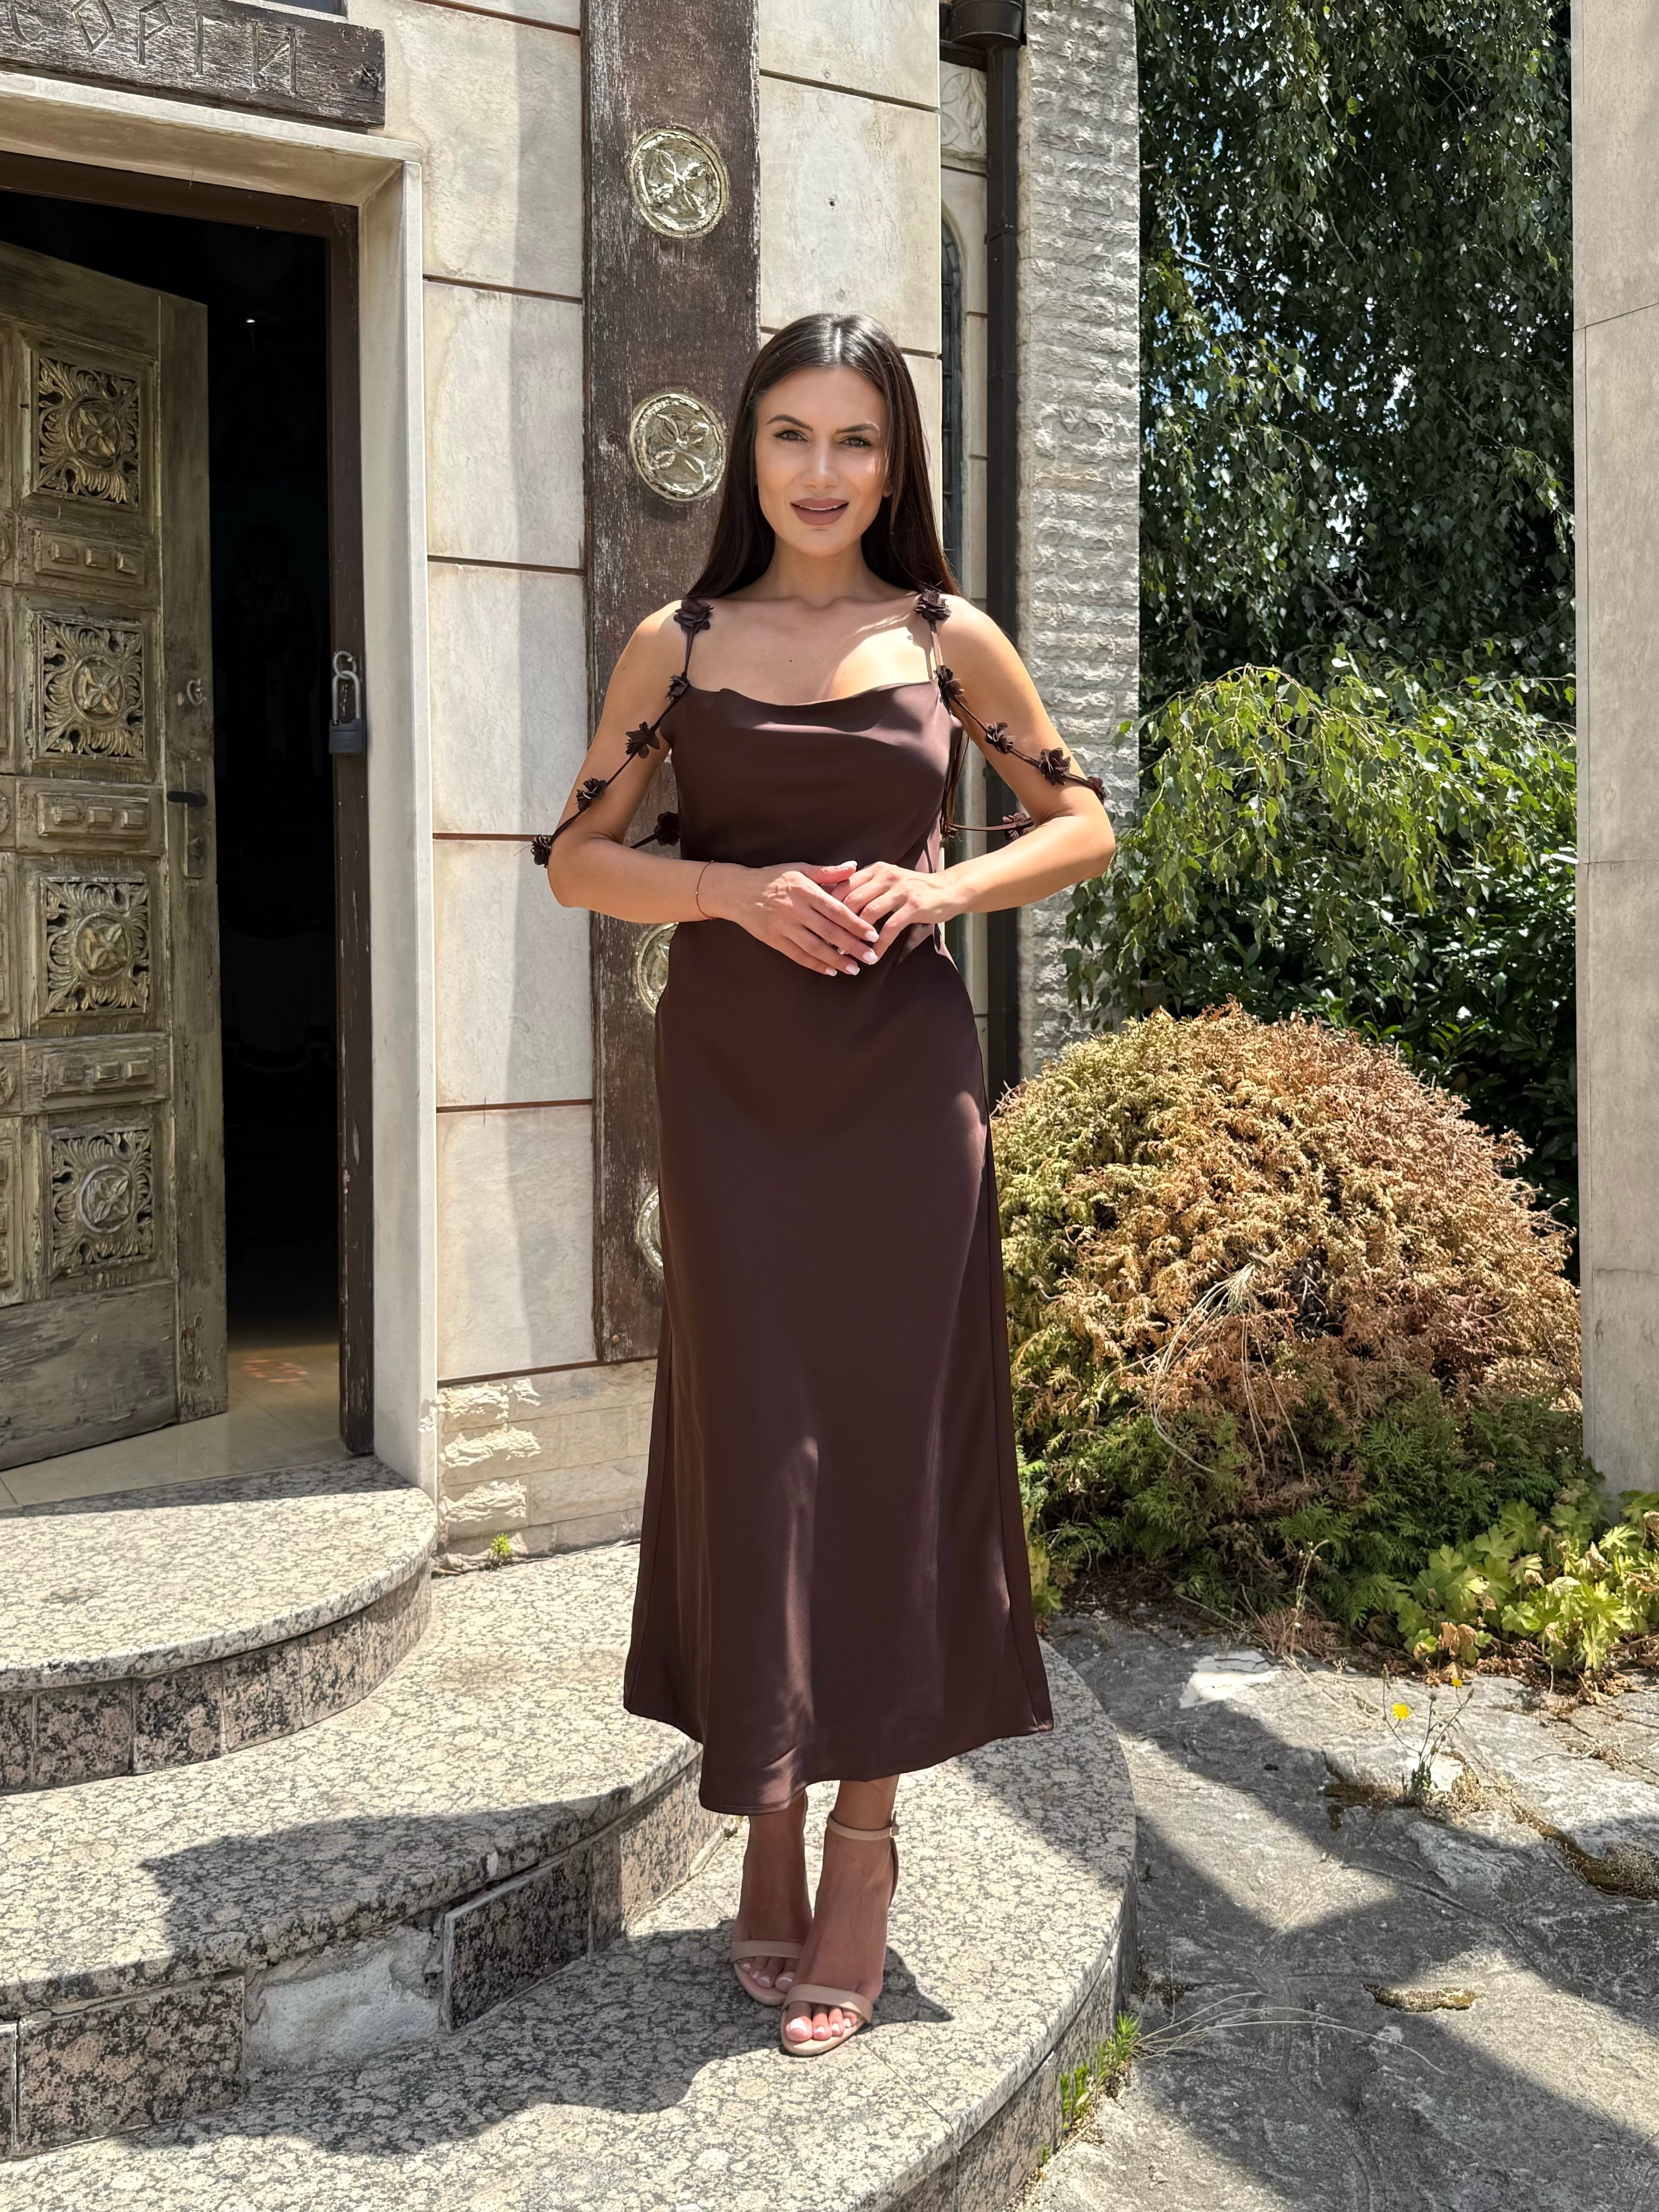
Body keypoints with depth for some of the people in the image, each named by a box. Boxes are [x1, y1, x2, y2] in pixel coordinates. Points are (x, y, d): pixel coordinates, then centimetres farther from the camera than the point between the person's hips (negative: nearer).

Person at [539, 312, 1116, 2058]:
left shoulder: (950, 638, 7)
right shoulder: (679, 645, 7)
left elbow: (1081, 822, 12)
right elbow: (578, 856, 6)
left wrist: (944, 885, -7)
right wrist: (742, 890, -11)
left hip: (904, 1078, 0)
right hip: (732, 1078, 0)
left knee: (894, 1426, 2)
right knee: (752, 1426, 3)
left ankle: (865, 1830, 15)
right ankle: (766, 1802, 18)